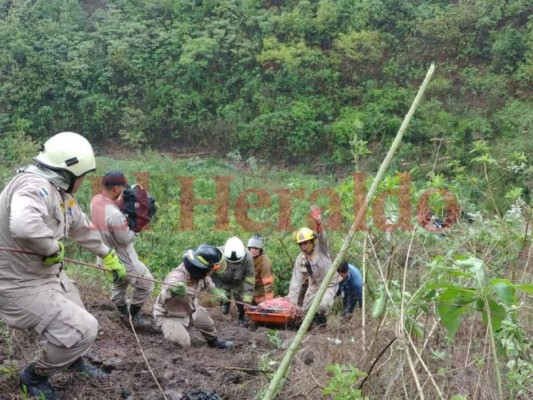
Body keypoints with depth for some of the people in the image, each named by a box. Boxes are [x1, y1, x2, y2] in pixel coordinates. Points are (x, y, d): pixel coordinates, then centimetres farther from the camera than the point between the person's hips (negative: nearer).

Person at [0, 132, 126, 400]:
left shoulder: (60, 193, 4)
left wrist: (109, 257, 32)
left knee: (75, 320, 26)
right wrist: (52, 247, -30)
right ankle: (34, 376, 12)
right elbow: (23, 225, -49)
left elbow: (83, 228, 20)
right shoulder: (35, 186, -28)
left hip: (48, 275, 10)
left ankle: (73, 360, 57)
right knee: (82, 329, -13)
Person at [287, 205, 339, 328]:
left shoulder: (321, 249, -20)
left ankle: (321, 319, 3)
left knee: (322, 305, -28)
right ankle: (316, 318, 37)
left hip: (329, 284, -5)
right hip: (314, 285, 5)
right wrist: (292, 302, -21)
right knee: (306, 310, 6)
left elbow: (322, 238, -43)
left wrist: (318, 223, -64)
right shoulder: (300, 259, -11)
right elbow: (295, 282, -13)